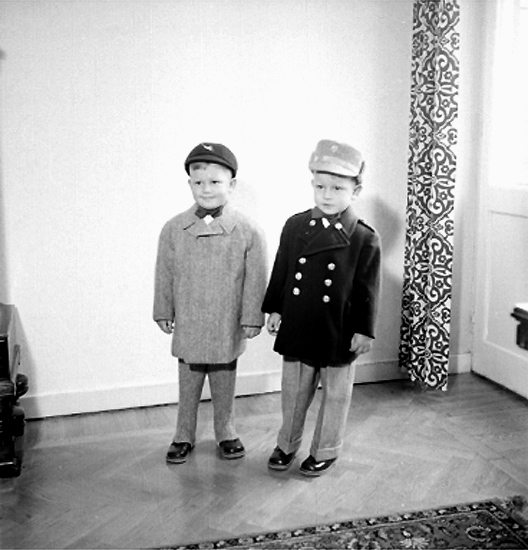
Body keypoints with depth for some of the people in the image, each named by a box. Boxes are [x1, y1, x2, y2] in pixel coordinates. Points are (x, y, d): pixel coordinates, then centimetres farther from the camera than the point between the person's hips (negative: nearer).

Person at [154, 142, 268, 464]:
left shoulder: (249, 231, -11)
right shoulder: (174, 229, -5)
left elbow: (255, 280, -6)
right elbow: (165, 274, 3)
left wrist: (252, 318, -4)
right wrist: (164, 312, 7)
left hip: (227, 327, -1)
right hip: (188, 326, 1)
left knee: (225, 386, 15)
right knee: (188, 386, 14)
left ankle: (226, 433, 35)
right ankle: (184, 436, 31)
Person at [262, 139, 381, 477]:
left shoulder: (365, 239, -11)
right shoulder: (295, 226, -1)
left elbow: (367, 290, -8)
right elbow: (281, 273, 6)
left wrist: (364, 330, -10)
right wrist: (275, 309, 4)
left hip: (339, 334, -3)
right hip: (297, 329, 3)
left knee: (335, 395, 12)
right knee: (294, 390, 17)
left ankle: (326, 451, 30)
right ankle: (287, 444, 36)